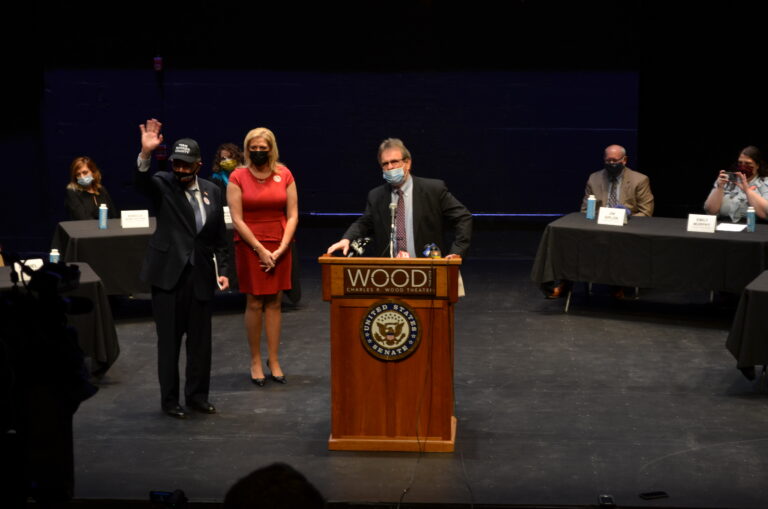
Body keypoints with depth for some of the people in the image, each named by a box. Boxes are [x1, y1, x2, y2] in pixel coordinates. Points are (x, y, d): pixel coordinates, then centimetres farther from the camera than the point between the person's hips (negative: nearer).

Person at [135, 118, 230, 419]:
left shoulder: (212, 192, 8)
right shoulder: (163, 185, -3)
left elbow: (220, 237, 12)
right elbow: (141, 182, -26)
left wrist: (223, 270, 4)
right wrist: (145, 154, -43)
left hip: (201, 275, 3)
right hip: (169, 274, -3)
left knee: (201, 339, 9)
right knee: (169, 340, 3)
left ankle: (197, 395, 23)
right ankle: (169, 400, 13)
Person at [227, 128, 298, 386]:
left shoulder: (284, 175, 4)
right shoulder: (238, 177, -2)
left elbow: (293, 215, 3)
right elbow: (237, 219, -5)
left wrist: (281, 249, -7)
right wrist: (261, 250, -10)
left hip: (279, 246, 2)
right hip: (250, 246, -2)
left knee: (274, 302, 4)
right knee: (254, 303, 0)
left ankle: (273, 360, 10)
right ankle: (255, 361, 9)